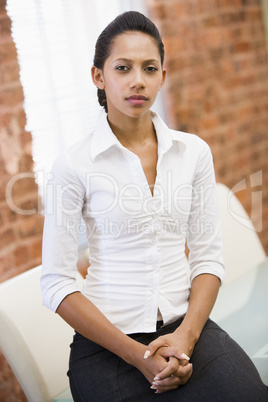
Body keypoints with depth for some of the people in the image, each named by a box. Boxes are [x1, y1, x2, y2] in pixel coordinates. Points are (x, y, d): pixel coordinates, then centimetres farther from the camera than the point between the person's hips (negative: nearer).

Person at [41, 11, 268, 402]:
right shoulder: (74, 165, -6)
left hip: (186, 325, 3)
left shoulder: (194, 151, 5)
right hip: (108, 339, -2)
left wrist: (186, 335, -12)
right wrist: (137, 355, -12)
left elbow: (208, 256, 4)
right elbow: (56, 282, -8)